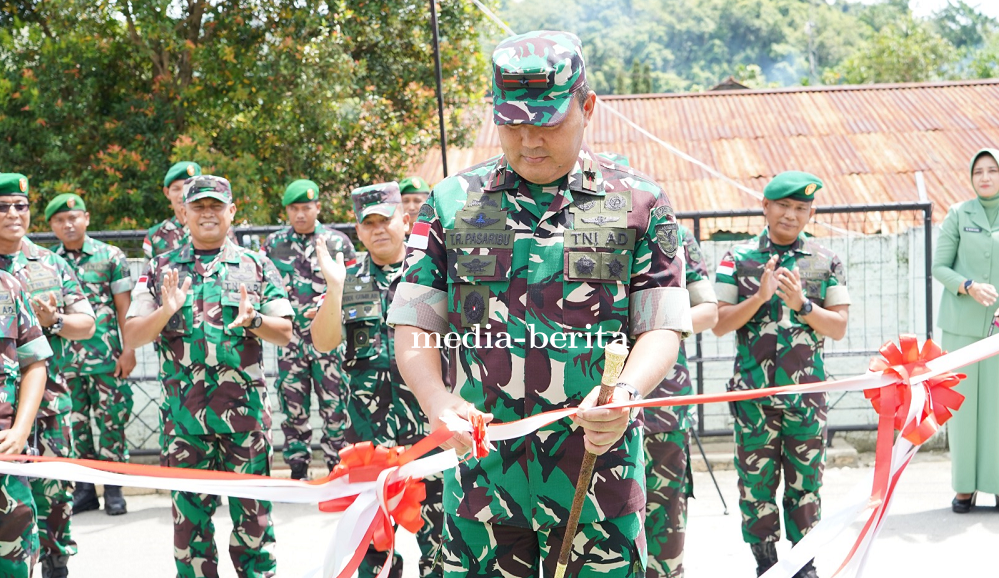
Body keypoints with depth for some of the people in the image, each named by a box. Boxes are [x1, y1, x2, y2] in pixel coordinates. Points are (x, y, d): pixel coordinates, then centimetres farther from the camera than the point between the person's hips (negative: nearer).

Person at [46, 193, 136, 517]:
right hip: (64, 357, 3)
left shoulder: (111, 256, 2)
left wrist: (128, 350, -5)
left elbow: (124, 306, 1)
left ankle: (113, 489, 10)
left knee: (112, 423, 0)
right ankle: (84, 489, 17)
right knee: (74, 425, 7)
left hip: (106, 357, -3)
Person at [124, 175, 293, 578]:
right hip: (183, 410, 1)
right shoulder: (161, 270, 10)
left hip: (245, 408, -1)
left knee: (251, 509, 3)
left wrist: (252, 320, -14)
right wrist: (166, 312, -13)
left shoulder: (256, 266, 8)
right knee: (189, 511, 8)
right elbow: (131, 337, 5)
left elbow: (285, 332, 6)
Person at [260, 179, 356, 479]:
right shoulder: (273, 243, 10)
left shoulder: (337, 241, 3)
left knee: (334, 405, -3)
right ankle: (298, 471, 17)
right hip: (290, 339, 3)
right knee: (293, 408, 7)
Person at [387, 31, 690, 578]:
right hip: (479, 465, 1)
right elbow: (412, 327, 6)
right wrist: (438, 403, -13)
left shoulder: (638, 204, 5)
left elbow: (661, 328, 2)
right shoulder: (450, 203, 8)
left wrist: (624, 391, -19)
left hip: (597, 463, -1)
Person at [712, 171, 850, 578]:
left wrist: (802, 304, -13)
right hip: (754, 391, -1)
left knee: (806, 480, 6)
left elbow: (839, 328, 3)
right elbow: (718, 324, -2)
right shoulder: (738, 258, 2)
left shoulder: (826, 262, 6)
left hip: (806, 391, 1)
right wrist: (760, 297, -15)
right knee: (756, 480, 3)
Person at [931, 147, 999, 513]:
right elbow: (939, 267, 2)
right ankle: (964, 486, 10)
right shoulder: (959, 215, 3)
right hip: (962, 323, 0)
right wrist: (969, 287, -16)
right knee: (962, 401, 2)